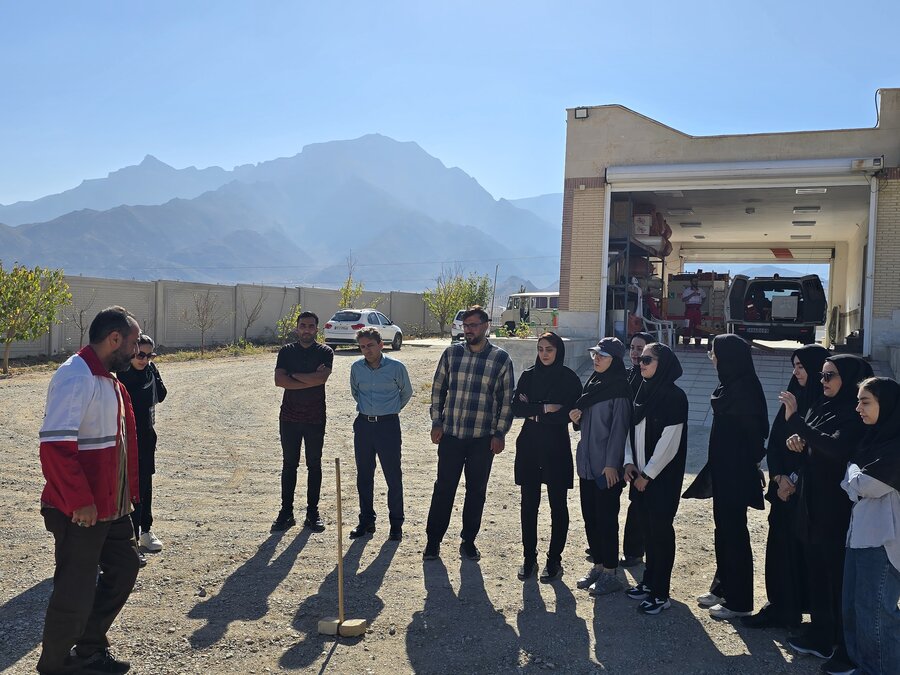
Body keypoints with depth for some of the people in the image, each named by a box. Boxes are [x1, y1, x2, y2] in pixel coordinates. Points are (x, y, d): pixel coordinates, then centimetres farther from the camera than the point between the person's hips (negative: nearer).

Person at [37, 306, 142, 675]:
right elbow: (55, 445, -28)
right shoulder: (75, 378, -21)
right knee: (75, 592, 4)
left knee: (124, 568, 19)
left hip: (112, 505, 10)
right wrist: (80, 502, -25)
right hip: (81, 513, -10)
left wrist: (127, 492, 16)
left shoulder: (107, 378, 11)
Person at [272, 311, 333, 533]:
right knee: (289, 465, 7)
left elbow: (322, 377, -20)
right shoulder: (287, 351, 4)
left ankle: (313, 513, 16)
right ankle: (286, 512, 16)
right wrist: (310, 380, -14)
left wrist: (294, 375, -11)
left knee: (314, 465, 7)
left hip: (315, 417, -1)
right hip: (289, 416, 1)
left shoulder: (325, 352, -1)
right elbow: (279, 380, -10)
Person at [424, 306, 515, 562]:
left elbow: (507, 399, 0)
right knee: (443, 488, 5)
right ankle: (433, 541, 18)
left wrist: (500, 433, -3)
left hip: (483, 438, 0)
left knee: (476, 491, 10)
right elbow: (438, 389, 8)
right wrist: (436, 423, 3)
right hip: (450, 435, 1)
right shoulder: (451, 353, 2)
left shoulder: (501, 358, -3)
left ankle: (468, 541, 25)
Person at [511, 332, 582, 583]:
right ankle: (529, 558, 19)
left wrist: (534, 413, -10)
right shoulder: (528, 376, 6)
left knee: (558, 505, 4)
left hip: (556, 449, -3)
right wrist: (545, 408, -14)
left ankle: (554, 560, 16)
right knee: (528, 504, 7)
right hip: (529, 447, 3)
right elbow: (516, 407, -2)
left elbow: (572, 413, -12)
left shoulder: (570, 379, -3)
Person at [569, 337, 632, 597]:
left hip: (607, 466, -8)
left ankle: (610, 573, 11)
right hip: (587, 463, 8)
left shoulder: (619, 389, -11)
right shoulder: (592, 383, 12)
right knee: (590, 517, 13)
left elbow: (619, 428, -15)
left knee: (606, 518, 0)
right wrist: (576, 417, -1)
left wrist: (612, 463, -18)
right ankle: (597, 566, 25)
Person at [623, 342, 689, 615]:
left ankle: (660, 594, 9)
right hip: (642, 474, 7)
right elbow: (632, 429, 12)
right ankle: (649, 582, 27)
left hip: (663, 477, -7)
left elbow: (669, 442, -17)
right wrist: (630, 462, 0)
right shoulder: (643, 392, 8)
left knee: (660, 530, 0)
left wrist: (648, 474, -14)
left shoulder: (674, 397, -14)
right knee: (648, 528, 15)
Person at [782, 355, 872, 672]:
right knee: (817, 571, 15)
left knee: (840, 574, 1)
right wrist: (798, 441, -6)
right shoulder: (821, 408, 9)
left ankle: (847, 649, 12)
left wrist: (795, 420, -30)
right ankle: (820, 635, 28)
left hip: (839, 507, -8)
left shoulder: (856, 415, -15)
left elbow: (835, 448, -30)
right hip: (814, 503, 8)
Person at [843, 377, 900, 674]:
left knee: (875, 611, -1)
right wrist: (855, 478, -3)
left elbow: (862, 485, -16)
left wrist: (853, 471, 2)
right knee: (853, 607, 14)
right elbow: (852, 486, 16)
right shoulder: (874, 436, 12)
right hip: (861, 533, 9)